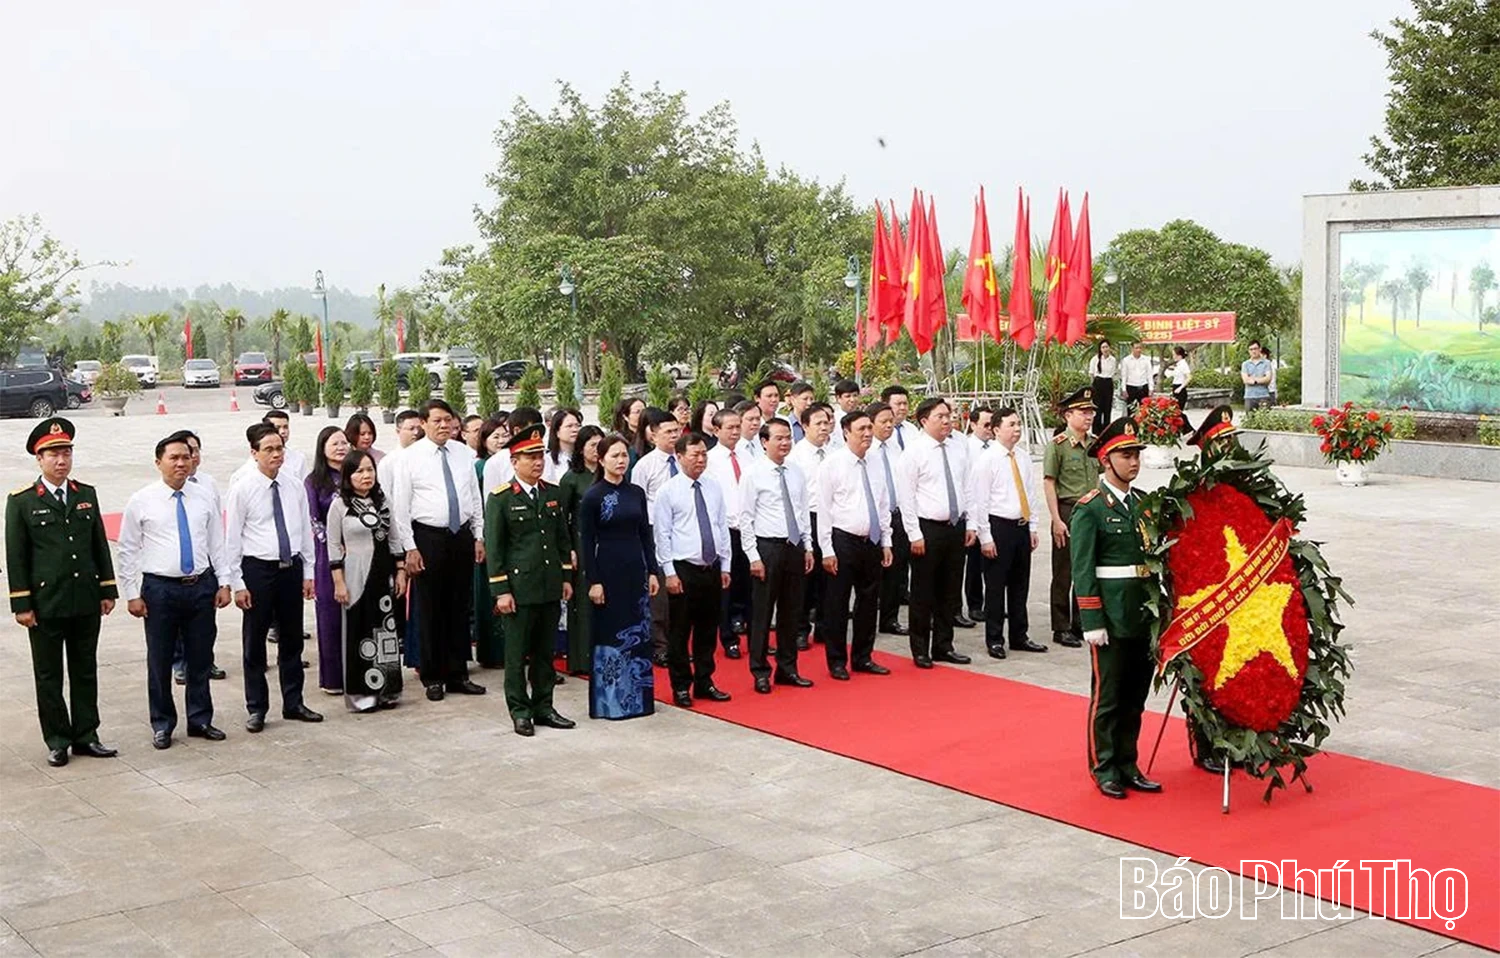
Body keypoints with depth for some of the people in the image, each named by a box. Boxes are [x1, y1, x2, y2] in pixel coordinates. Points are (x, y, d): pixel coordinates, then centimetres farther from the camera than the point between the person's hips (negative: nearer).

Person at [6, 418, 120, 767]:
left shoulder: (87, 495, 6)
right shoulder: (22, 501, -5)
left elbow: (100, 545, 10)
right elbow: (16, 556, -5)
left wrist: (107, 590, 6)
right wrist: (21, 605, -8)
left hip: (86, 603, 3)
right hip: (45, 604, -3)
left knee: (85, 672, 11)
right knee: (48, 676, 7)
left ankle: (86, 736, 21)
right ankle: (57, 741, 17)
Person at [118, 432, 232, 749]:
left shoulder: (204, 499, 6)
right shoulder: (141, 502, -2)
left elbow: (217, 543, 9)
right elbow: (128, 551, 0)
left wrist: (223, 583, 4)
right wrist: (131, 593, -3)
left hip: (201, 586, 2)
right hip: (159, 588, -2)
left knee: (200, 659, 10)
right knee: (160, 661, 5)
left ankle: (200, 720, 23)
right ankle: (162, 725, 18)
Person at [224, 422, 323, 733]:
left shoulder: (295, 487, 4)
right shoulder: (242, 490, -7)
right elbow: (232, 539, -6)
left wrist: (308, 572, 7)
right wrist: (237, 583, -10)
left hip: (292, 568, 4)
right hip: (258, 570, -4)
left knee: (292, 639, 13)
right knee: (254, 643, 5)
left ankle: (293, 704, 26)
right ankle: (257, 709, 16)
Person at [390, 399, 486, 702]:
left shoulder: (463, 454, 7)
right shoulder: (410, 457, -5)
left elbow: (475, 498, 12)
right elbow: (400, 506, -6)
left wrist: (479, 537, 7)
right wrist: (410, 548, -10)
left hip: (462, 536, 4)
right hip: (428, 538, -4)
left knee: (459, 609, 10)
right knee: (430, 611, 3)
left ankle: (457, 674, 19)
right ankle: (433, 678, 13)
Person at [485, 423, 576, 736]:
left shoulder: (552, 494, 10)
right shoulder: (500, 499, -6)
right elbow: (493, 547, -6)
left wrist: (566, 577, 12)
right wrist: (500, 590, -10)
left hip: (550, 588, 5)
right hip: (519, 589, -5)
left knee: (545, 651, 11)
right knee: (517, 652, 3)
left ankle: (543, 706, 20)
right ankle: (520, 711, 12)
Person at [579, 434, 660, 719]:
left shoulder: (636, 493, 7)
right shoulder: (592, 497, -7)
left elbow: (645, 534, 11)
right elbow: (586, 542, -8)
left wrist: (653, 572, 5)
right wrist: (592, 581, -13)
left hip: (635, 570, 5)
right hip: (607, 572, -5)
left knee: (638, 634, 7)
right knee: (609, 635, 2)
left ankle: (637, 697, 18)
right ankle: (608, 701, 11)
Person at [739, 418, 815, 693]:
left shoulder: (796, 474, 8)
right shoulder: (754, 474, -7)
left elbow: (804, 512, 14)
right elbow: (745, 518, -8)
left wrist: (808, 547, 8)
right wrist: (753, 556, -12)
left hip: (795, 547, 5)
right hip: (767, 547, -5)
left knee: (791, 611, 12)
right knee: (762, 612, 1)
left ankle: (788, 669, 24)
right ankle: (760, 672, 12)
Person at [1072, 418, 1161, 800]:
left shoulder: (1140, 504, 12)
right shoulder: (1090, 508, -9)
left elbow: (1151, 557, 16)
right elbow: (1082, 569, -12)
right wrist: (1092, 622, -16)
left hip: (1142, 614, 7)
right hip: (1111, 616, -7)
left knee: (1136, 694, 12)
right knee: (1107, 695, 3)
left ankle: (1127, 765, 23)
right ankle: (1104, 769, 13)